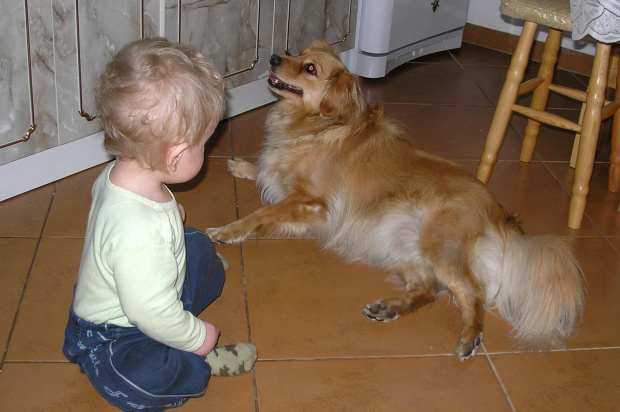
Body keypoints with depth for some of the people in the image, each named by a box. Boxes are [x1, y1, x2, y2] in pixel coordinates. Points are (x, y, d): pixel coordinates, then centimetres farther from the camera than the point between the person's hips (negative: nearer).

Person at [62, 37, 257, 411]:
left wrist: (168, 213, 24)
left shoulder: (118, 175, -13)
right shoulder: (140, 232, -44)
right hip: (113, 338, -9)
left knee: (197, 246, 19)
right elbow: (151, 313, -37)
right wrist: (196, 336, -20)